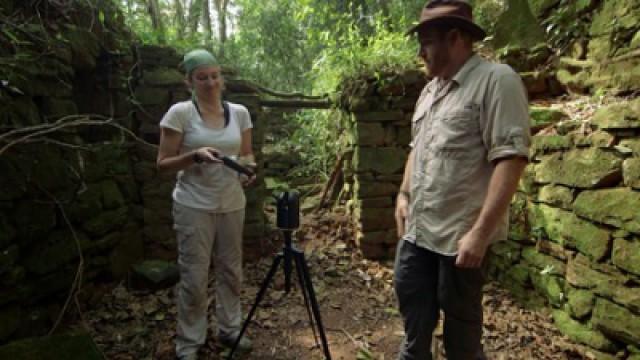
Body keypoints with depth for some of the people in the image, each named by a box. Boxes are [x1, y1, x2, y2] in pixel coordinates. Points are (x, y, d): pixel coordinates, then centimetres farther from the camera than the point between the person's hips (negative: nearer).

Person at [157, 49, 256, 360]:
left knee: (231, 271, 14)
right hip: (194, 206, -4)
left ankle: (229, 329, 33)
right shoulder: (180, 113, -8)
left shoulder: (239, 113, 3)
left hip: (232, 204, 4)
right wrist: (195, 155, -23)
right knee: (194, 277, 2)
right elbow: (163, 163, -7)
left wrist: (247, 166, -12)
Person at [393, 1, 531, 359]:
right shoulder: (431, 89, 13)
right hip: (417, 229, 8)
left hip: (461, 234, -8)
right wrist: (404, 195, 13)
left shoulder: (497, 80, -13)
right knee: (413, 304, 20)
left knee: (460, 320, 11)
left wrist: (481, 231, -24)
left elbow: (511, 158, -20)